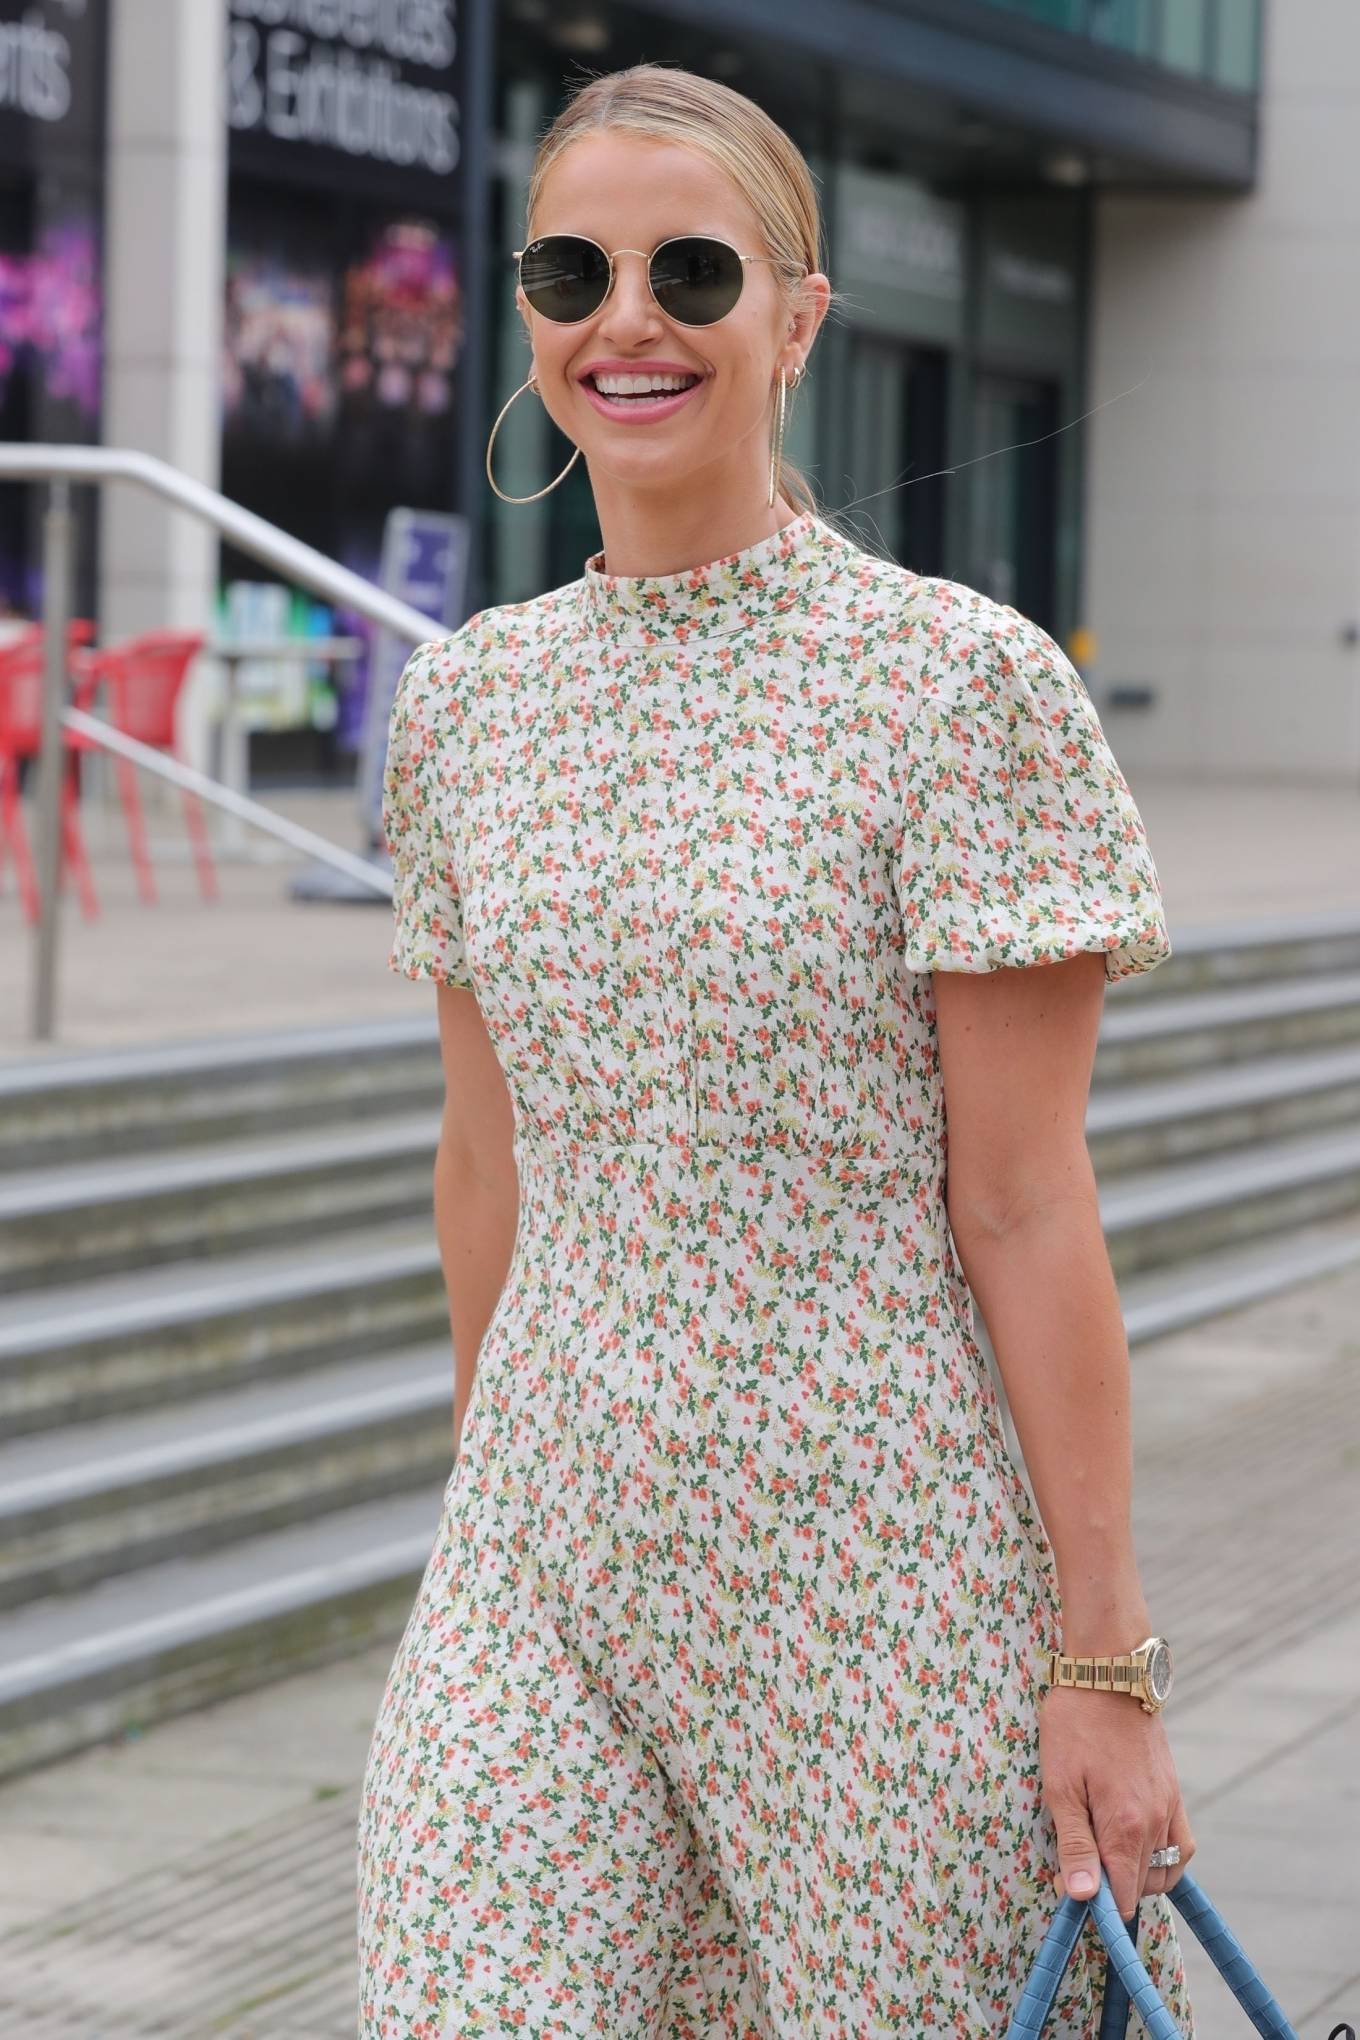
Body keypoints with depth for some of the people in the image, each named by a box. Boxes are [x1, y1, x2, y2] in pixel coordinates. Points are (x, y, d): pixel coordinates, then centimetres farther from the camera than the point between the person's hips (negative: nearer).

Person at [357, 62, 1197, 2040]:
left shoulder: (967, 686, -8)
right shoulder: (468, 703, 7)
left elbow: (1023, 1206, -10)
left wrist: (1103, 1653, -10)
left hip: (876, 1554, -4)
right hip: (544, 1544, 4)